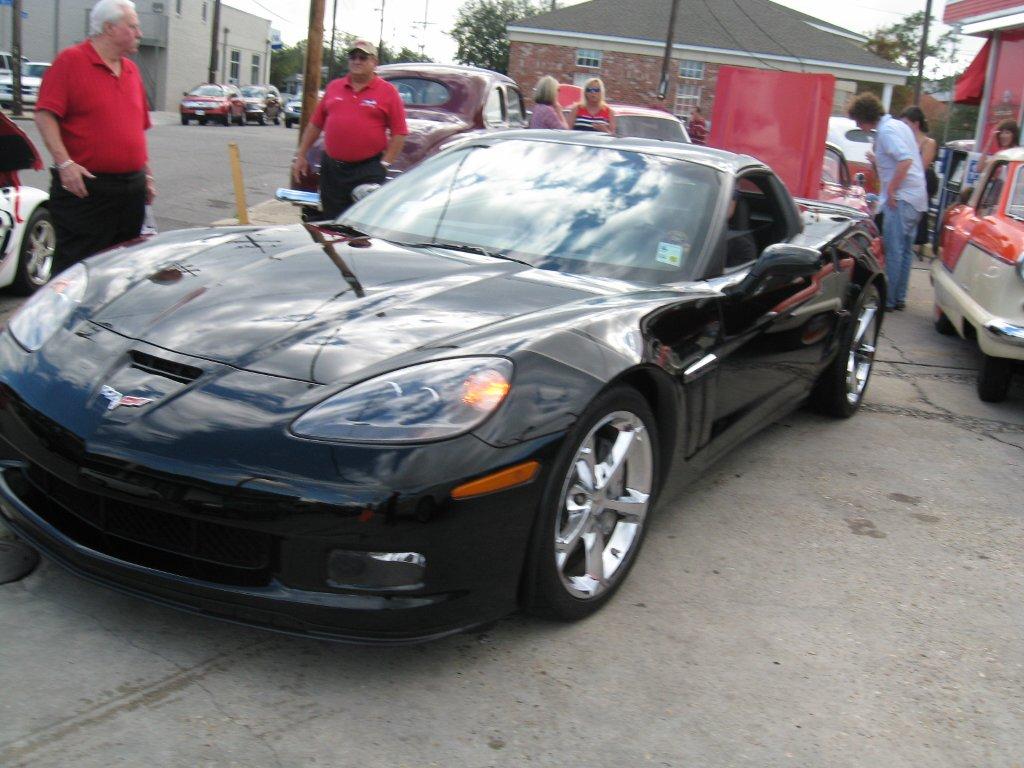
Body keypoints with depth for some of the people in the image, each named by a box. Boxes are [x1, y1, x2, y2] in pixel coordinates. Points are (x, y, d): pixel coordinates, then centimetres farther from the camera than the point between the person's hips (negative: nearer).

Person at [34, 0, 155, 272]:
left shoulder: (131, 69, 15)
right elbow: (45, 114, -12)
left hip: (132, 187, 7)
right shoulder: (71, 60, -6)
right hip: (84, 188, -7)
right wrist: (64, 162, -21)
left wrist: (147, 174, 18)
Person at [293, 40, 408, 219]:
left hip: (368, 171, -4)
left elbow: (399, 133, -4)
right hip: (331, 169, 4)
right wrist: (301, 156, 13)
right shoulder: (333, 87, 13)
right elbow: (315, 124, 16)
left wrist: (385, 164, -10)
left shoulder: (388, 91, 0)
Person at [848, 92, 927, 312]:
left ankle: (887, 299, -2)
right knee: (904, 250, 13)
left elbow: (905, 160, -25)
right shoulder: (898, 125, 16)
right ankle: (899, 297, 19)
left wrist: (890, 191, -19)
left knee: (893, 250, -6)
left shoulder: (887, 131, -14)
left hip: (901, 198, -10)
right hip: (916, 197, 10)